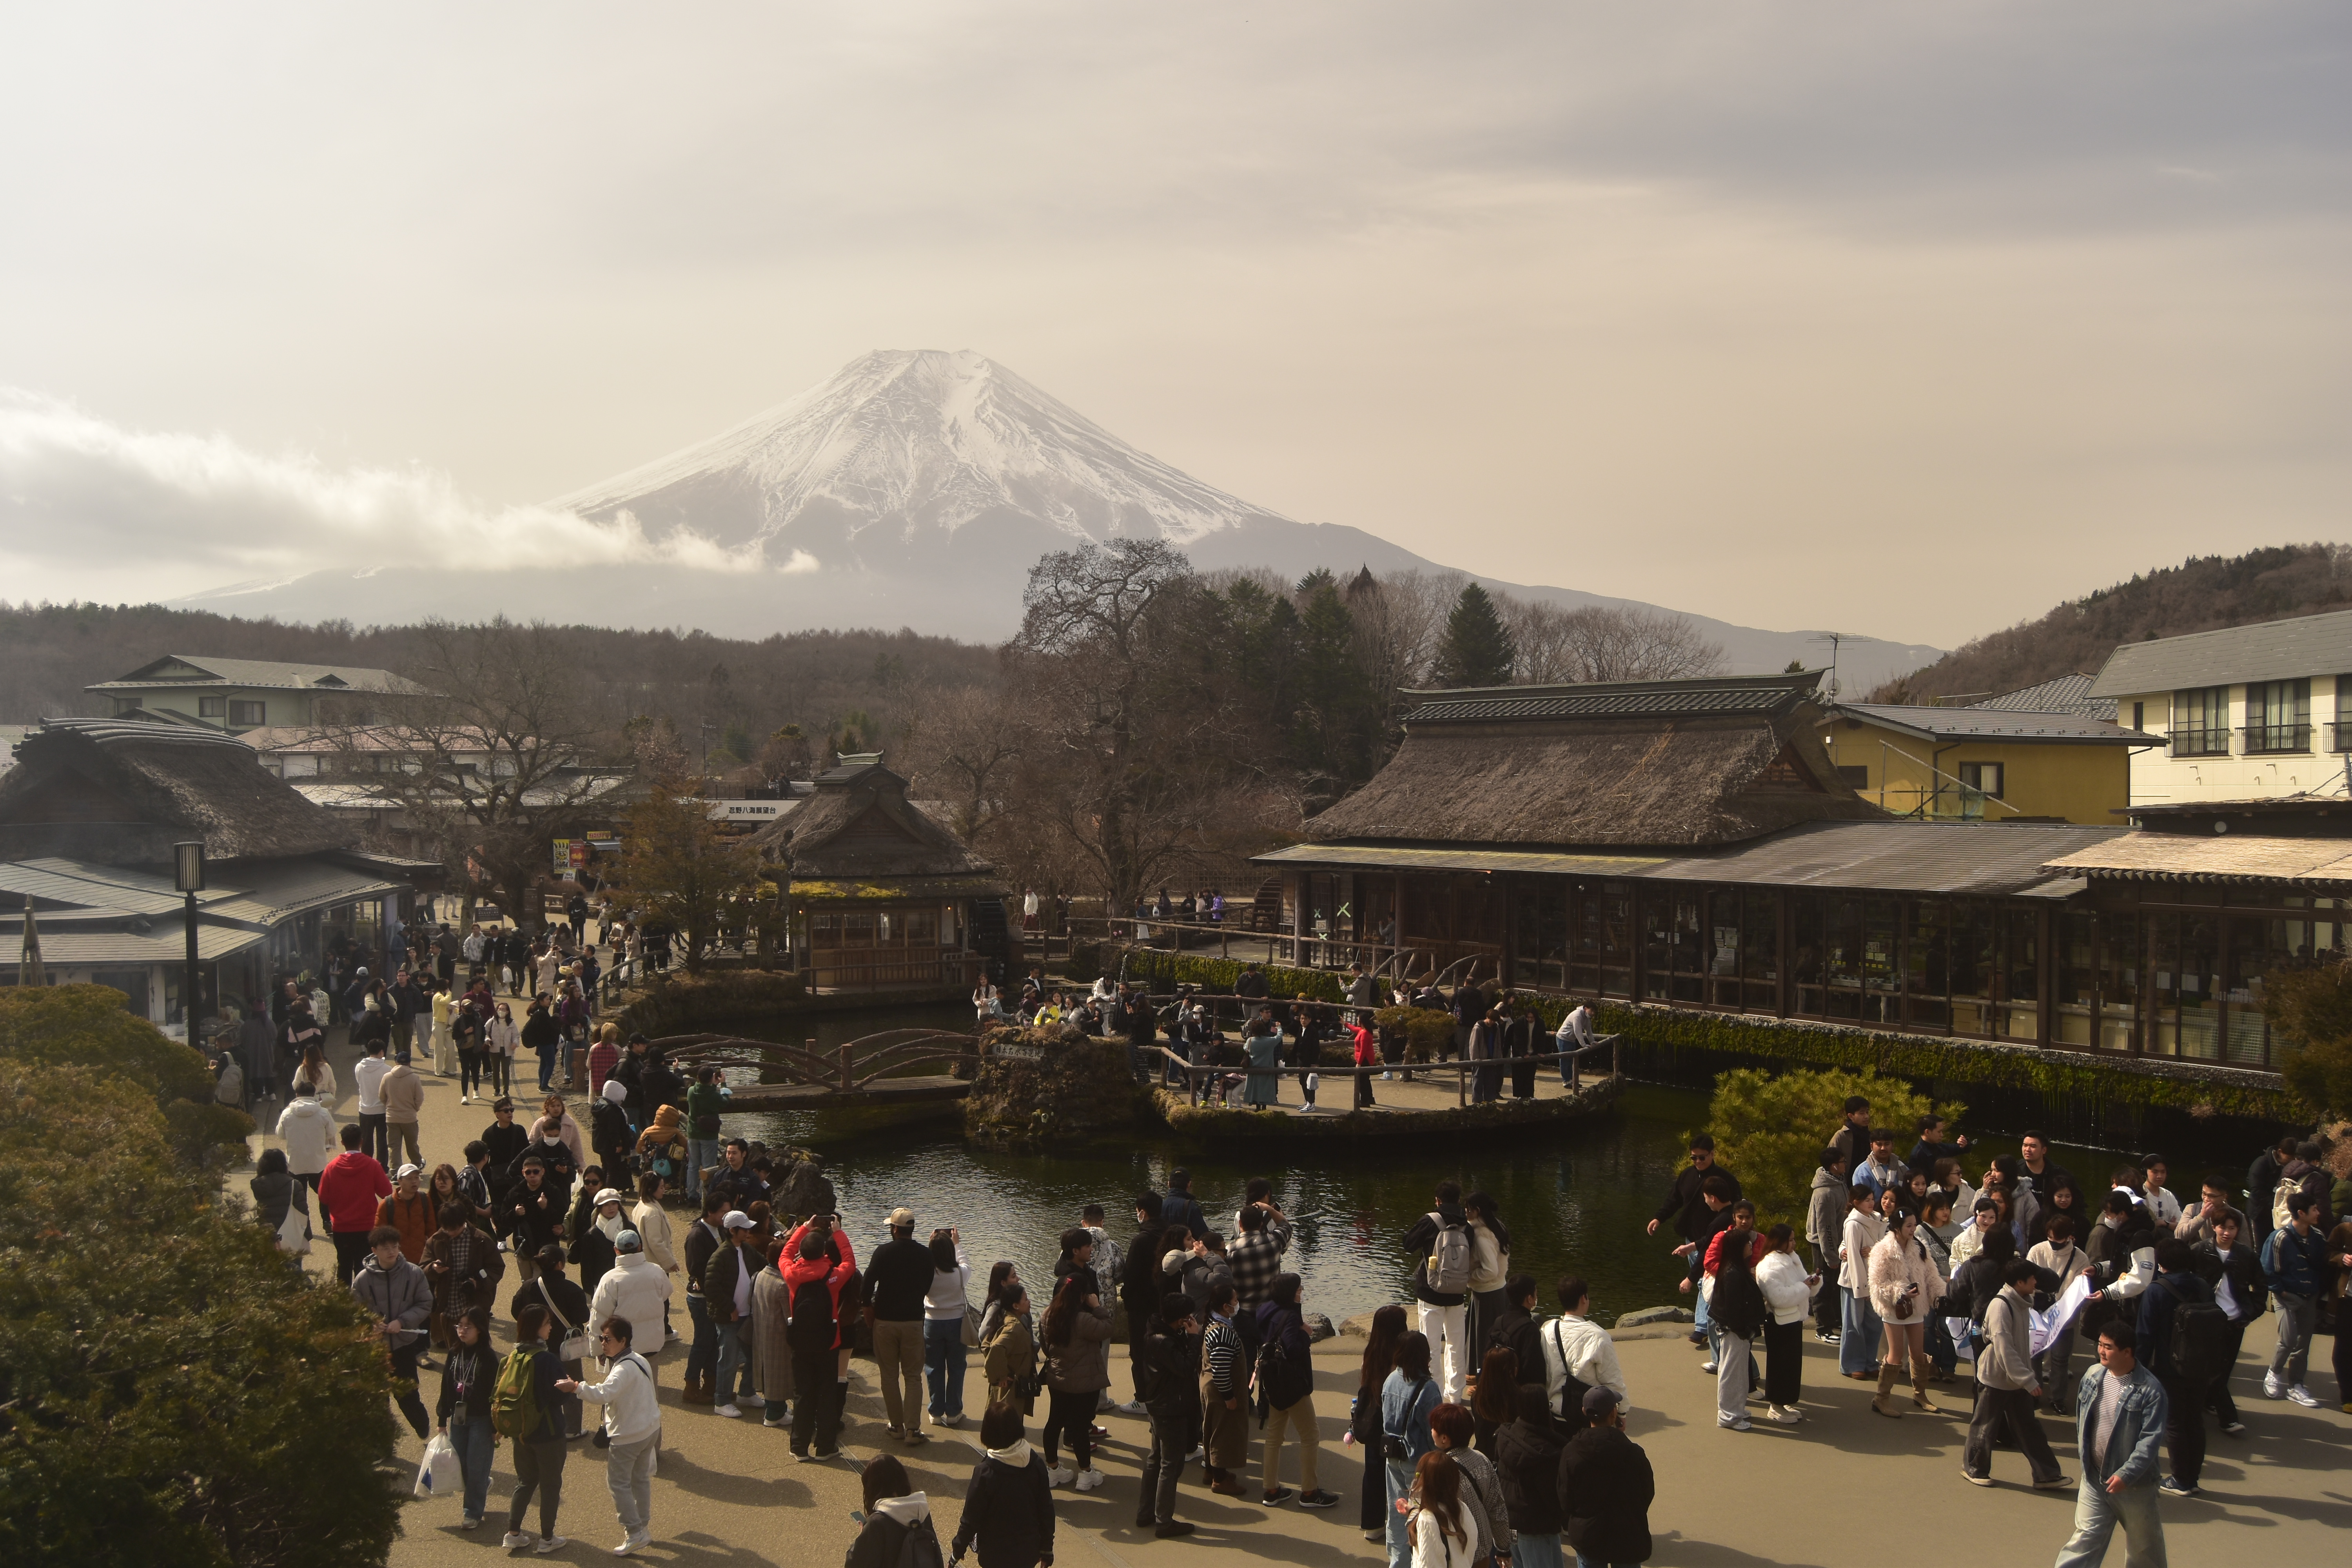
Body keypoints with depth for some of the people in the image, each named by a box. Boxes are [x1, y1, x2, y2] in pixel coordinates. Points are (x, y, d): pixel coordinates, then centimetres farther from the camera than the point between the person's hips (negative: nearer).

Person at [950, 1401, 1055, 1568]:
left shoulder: (986, 1472, -21)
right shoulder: (1036, 1465, -9)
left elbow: (971, 1516, -13)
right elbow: (1046, 1510, 0)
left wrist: (958, 1548, 3)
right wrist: (1047, 1548, 12)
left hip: (996, 1554, -4)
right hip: (1029, 1551, 4)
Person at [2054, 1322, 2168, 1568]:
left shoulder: (2150, 1390, -18)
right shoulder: (2093, 1377, -1)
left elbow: (2150, 1440, -22)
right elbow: (2081, 1420, 13)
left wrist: (2126, 1474, -28)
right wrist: (2085, 1454, 13)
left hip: (2134, 1483, -3)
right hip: (2093, 1480, 4)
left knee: (2144, 1548, 17)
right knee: (2084, 1540, 2)